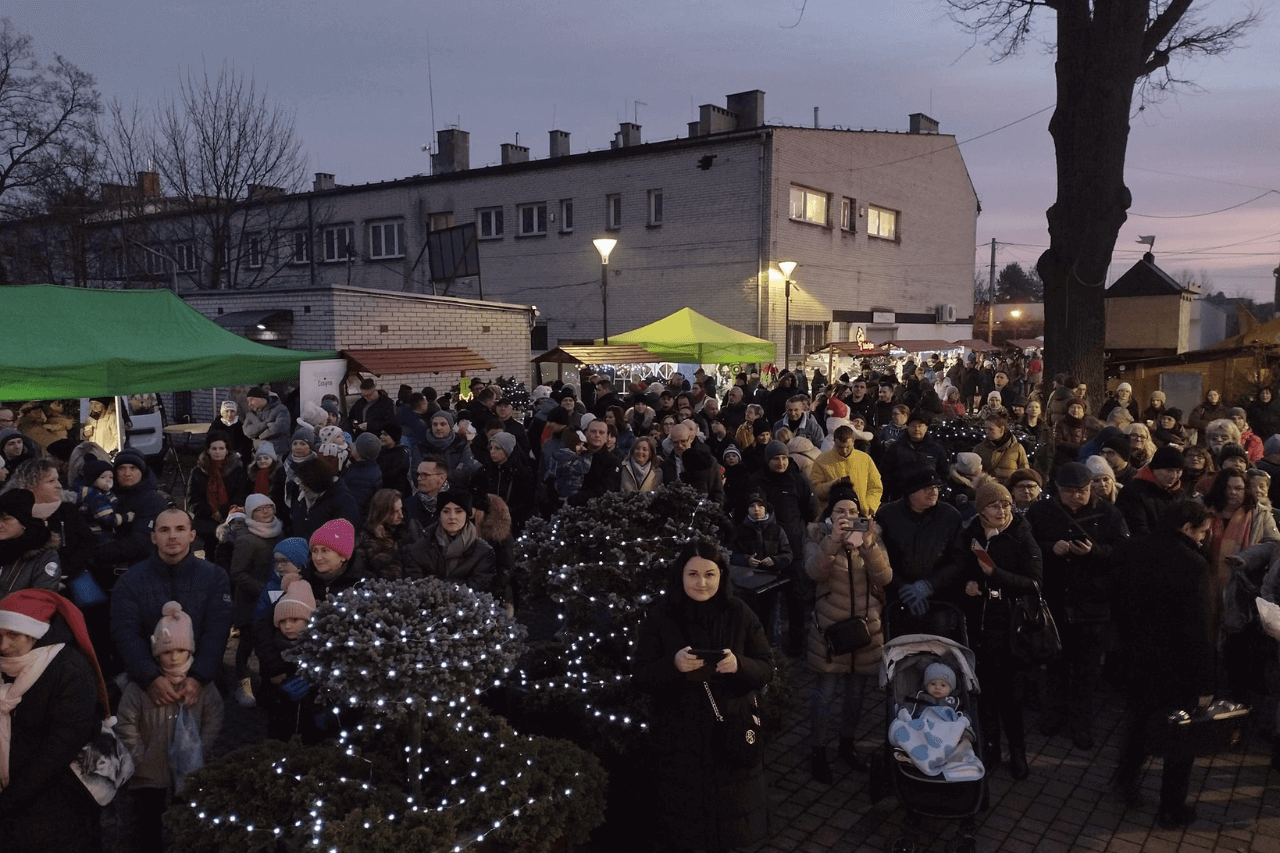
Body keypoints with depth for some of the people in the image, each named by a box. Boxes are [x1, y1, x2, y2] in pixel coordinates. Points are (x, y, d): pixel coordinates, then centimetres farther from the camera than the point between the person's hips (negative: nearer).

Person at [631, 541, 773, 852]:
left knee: (732, 811, 15)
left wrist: (739, 665, -24)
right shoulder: (659, 618, -7)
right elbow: (640, 678, -6)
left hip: (730, 731, 1)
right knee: (684, 810, 12)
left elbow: (766, 669, -2)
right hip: (679, 737, -1)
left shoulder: (740, 615, -3)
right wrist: (672, 665, -25)